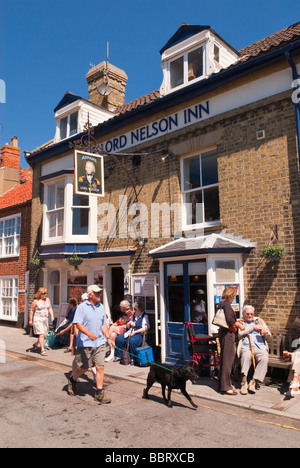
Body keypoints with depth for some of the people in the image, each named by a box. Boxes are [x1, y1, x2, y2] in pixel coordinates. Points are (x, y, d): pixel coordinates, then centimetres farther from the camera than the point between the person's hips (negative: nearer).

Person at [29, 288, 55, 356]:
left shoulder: (47, 299, 7)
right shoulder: (36, 301, -8)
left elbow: (50, 308, 12)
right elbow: (31, 310, -2)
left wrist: (52, 316, -1)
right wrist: (30, 320, -2)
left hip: (45, 319, 6)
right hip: (38, 319, -6)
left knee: (44, 335, 10)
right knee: (41, 334, -13)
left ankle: (36, 344, 37)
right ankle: (42, 350, -6)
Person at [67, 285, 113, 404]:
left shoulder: (101, 307, 10)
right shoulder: (82, 307, -7)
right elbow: (78, 324, -14)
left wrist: (108, 337, 5)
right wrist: (89, 333, -28)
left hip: (99, 343, 4)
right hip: (85, 343, -4)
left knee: (100, 367, -1)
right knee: (84, 368, 9)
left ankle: (99, 393, 9)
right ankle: (72, 380, 39)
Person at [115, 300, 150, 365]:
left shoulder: (144, 316, -3)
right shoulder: (134, 315, 19)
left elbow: (145, 328, -13)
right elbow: (128, 326, 24)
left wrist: (134, 332, -17)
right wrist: (129, 324, -1)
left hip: (139, 334, -7)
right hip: (130, 332, 7)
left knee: (132, 340, -36)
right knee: (119, 338, -13)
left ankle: (132, 359, -21)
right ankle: (119, 356, -1)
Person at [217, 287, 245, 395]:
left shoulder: (222, 303, 15)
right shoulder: (226, 303, -14)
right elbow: (229, 319, -23)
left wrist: (236, 321, 22)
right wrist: (239, 325, -9)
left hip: (223, 332, 10)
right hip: (227, 334, -10)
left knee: (224, 358, 15)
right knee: (227, 359, -5)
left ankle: (222, 385, 24)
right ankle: (225, 387, 1)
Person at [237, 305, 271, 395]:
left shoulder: (259, 320, 26)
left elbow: (269, 334, 20)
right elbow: (240, 333, -2)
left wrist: (266, 332, -5)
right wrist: (253, 327, -4)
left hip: (260, 347, 2)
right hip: (246, 347, -2)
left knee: (265, 358, -31)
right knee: (246, 355, -37)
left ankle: (254, 382, -29)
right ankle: (244, 382, -36)